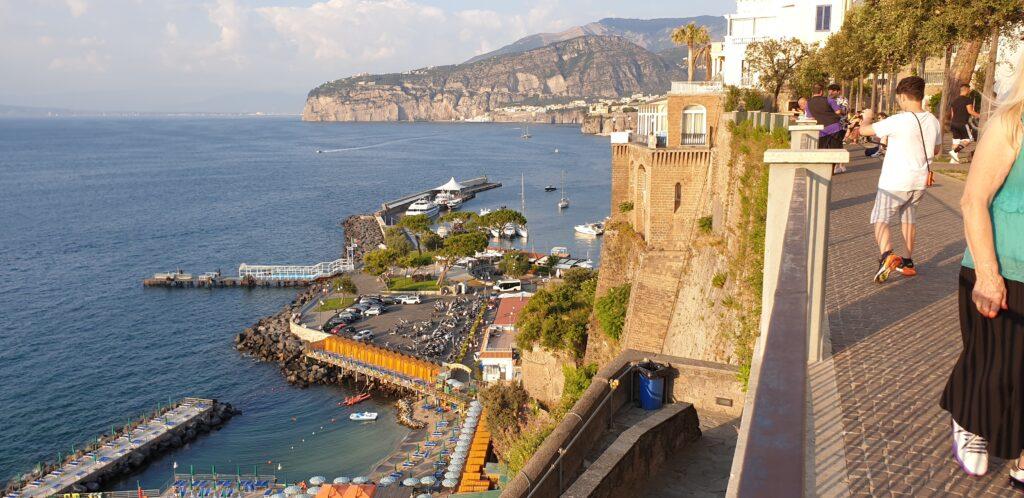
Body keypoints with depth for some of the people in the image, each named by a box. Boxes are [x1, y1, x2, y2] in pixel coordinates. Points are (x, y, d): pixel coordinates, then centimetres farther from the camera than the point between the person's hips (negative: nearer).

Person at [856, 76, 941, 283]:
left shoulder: (899, 121, -19)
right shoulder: (933, 122, 3)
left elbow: (864, 130, -12)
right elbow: (936, 150, 18)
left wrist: (867, 117, 9)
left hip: (895, 182, -6)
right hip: (919, 182, 6)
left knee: (880, 220, -1)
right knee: (908, 219, 22)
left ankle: (887, 255, -26)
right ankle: (908, 262, 28)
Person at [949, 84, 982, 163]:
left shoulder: (954, 100, 16)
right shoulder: (968, 100, -7)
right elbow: (970, 111, -15)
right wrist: (979, 115, -5)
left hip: (954, 123, 8)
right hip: (962, 123, -7)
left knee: (956, 140, 10)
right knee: (968, 139, 1)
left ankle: (954, 159, 5)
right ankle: (954, 151, -16)